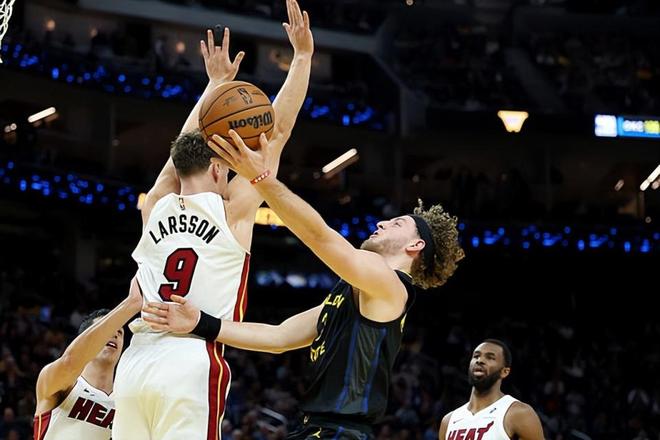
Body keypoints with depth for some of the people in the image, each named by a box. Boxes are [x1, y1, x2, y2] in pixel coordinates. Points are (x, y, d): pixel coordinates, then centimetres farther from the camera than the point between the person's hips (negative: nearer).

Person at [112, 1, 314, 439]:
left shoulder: (156, 207, 16)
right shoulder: (233, 209, 5)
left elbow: (187, 148, 33)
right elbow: (277, 130, 8)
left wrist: (217, 82, 43)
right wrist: (303, 55, 14)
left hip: (136, 362, 5)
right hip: (192, 362, -5)